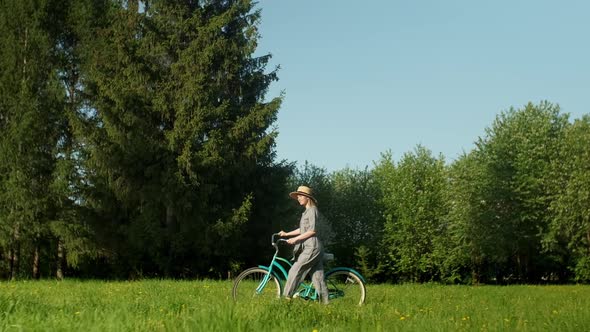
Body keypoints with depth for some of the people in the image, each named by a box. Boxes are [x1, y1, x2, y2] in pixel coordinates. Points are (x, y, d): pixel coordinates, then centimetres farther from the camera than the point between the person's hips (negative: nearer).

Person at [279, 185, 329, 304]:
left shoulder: (312, 210, -8)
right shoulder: (307, 211, 21)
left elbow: (312, 231, -16)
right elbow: (302, 230, 23)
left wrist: (295, 239, -15)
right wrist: (286, 234, 19)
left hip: (312, 247, -10)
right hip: (309, 247, 10)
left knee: (294, 271, -10)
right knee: (318, 276, 6)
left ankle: (287, 298, -9)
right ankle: (325, 302, 5)